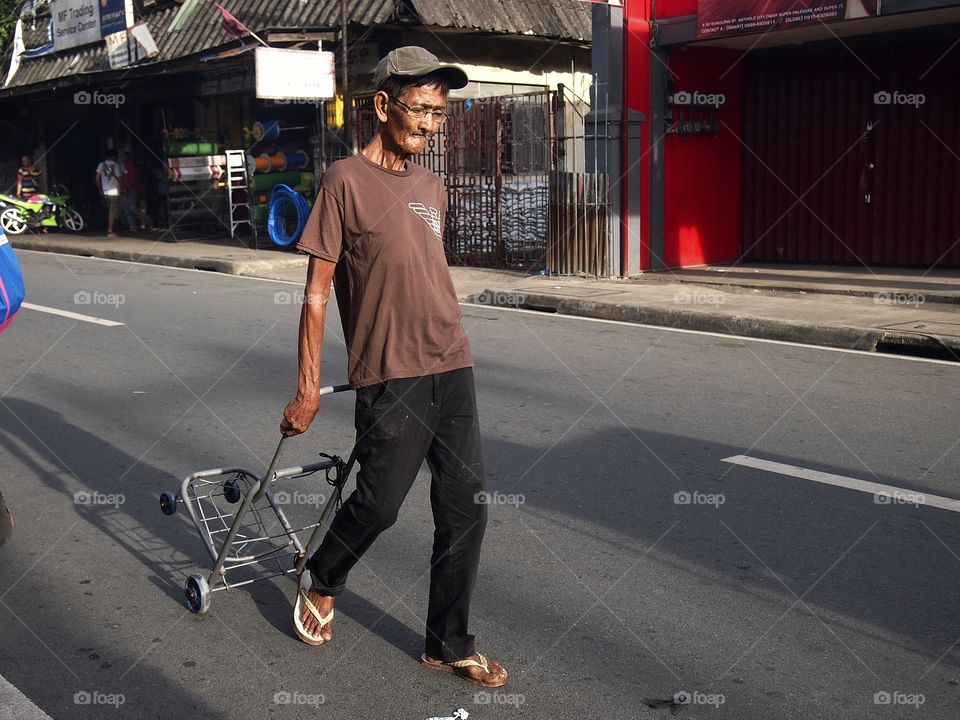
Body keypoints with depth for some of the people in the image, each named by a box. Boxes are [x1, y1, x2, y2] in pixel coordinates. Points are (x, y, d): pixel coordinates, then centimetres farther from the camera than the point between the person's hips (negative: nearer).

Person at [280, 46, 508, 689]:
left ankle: (450, 646, 21)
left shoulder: (432, 186, 13)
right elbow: (317, 291, -6)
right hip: (391, 377, -6)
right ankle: (321, 583, 33)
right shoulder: (347, 181, -6)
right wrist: (308, 388, -7)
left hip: (453, 369, 6)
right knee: (379, 503, 0)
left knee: (465, 507, 6)